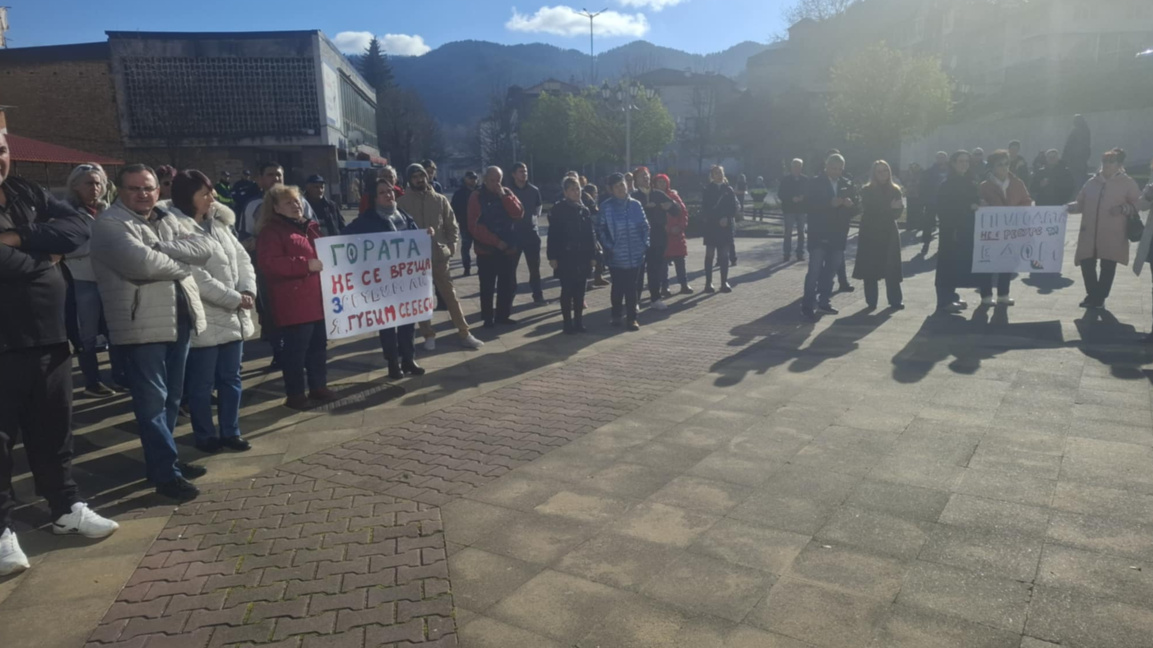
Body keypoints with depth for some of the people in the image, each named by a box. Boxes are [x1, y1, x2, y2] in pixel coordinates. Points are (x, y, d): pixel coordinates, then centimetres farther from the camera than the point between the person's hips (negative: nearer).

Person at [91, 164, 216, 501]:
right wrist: (183, 262, -7)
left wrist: (163, 248, -14)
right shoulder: (109, 224, -7)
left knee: (172, 397, 16)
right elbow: (142, 263, -23)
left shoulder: (167, 219, 16)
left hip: (179, 319, 7)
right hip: (142, 324, -7)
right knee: (152, 401, -2)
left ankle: (165, 458, 30)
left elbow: (204, 248, 1)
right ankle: (165, 473, 4)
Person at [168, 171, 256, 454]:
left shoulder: (219, 224, 11)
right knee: (201, 384, 7)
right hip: (205, 320, -7)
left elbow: (242, 259, 9)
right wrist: (234, 299, -18)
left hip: (233, 317, 8)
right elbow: (197, 278, -21)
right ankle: (204, 435, 21)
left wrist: (248, 291, -9)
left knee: (231, 378, 15)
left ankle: (230, 431, 27)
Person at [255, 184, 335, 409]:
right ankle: (295, 393, 6)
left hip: (317, 299, 8)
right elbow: (269, 264, -19)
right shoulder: (271, 231, -6)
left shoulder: (310, 228, 18)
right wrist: (306, 265, -21)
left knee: (318, 345, 14)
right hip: (294, 303, -8)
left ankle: (318, 386, 25)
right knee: (295, 349, -3)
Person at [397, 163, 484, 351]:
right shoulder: (402, 202, -2)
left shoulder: (440, 199, 3)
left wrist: (451, 247, -4)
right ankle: (429, 336, 19)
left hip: (439, 256, 1)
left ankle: (464, 334, 12)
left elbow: (452, 226, 7)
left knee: (450, 296, 5)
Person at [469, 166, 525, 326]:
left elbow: (519, 214, -5)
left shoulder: (507, 193, 8)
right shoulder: (477, 196, -4)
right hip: (486, 249, -4)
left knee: (508, 284, 7)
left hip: (509, 248, 4)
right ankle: (488, 318, 9)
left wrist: (504, 196, -13)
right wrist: (496, 241, -16)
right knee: (487, 286, 0)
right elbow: (475, 226, -12)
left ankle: (503, 315, 19)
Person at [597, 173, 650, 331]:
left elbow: (645, 226, 9)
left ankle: (632, 318, 14)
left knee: (631, 287, 6)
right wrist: (608, 247, -9)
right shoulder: (605, 207, -4)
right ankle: (616, 315, 24)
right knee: (618, 287, 6)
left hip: (635, 254, 2)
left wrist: (644, 244, 1)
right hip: (616, 256, -2)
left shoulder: (635, 204, 3)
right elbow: (600, 229, -3)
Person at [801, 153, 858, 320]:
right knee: (815, 271, -9)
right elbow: (808, 205, -14)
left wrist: (851, 204, -15)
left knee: (830, 270, 11)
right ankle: (808, 305, -6)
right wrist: (830, 203, -23)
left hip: (838, 235, 5)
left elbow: (857, 208, 7)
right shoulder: (815, 183, -3)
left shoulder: (848, 185, 9)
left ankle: (823, 302, 22)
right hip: (819, 235, -5)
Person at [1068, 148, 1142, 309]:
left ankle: (1100, 298, 16)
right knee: (1086, 264, 0)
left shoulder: (1128, 183, 1)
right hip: (1089, 233, 3)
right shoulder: (1092, 182, 11)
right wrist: (1069, 207, -7)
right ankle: (1092, 295, 19)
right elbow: (1081, 204, 13)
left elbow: (1138, 205, 2)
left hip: (1112, 236, -3)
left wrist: (1123, 208, -16)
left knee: (1107, 267, 3)